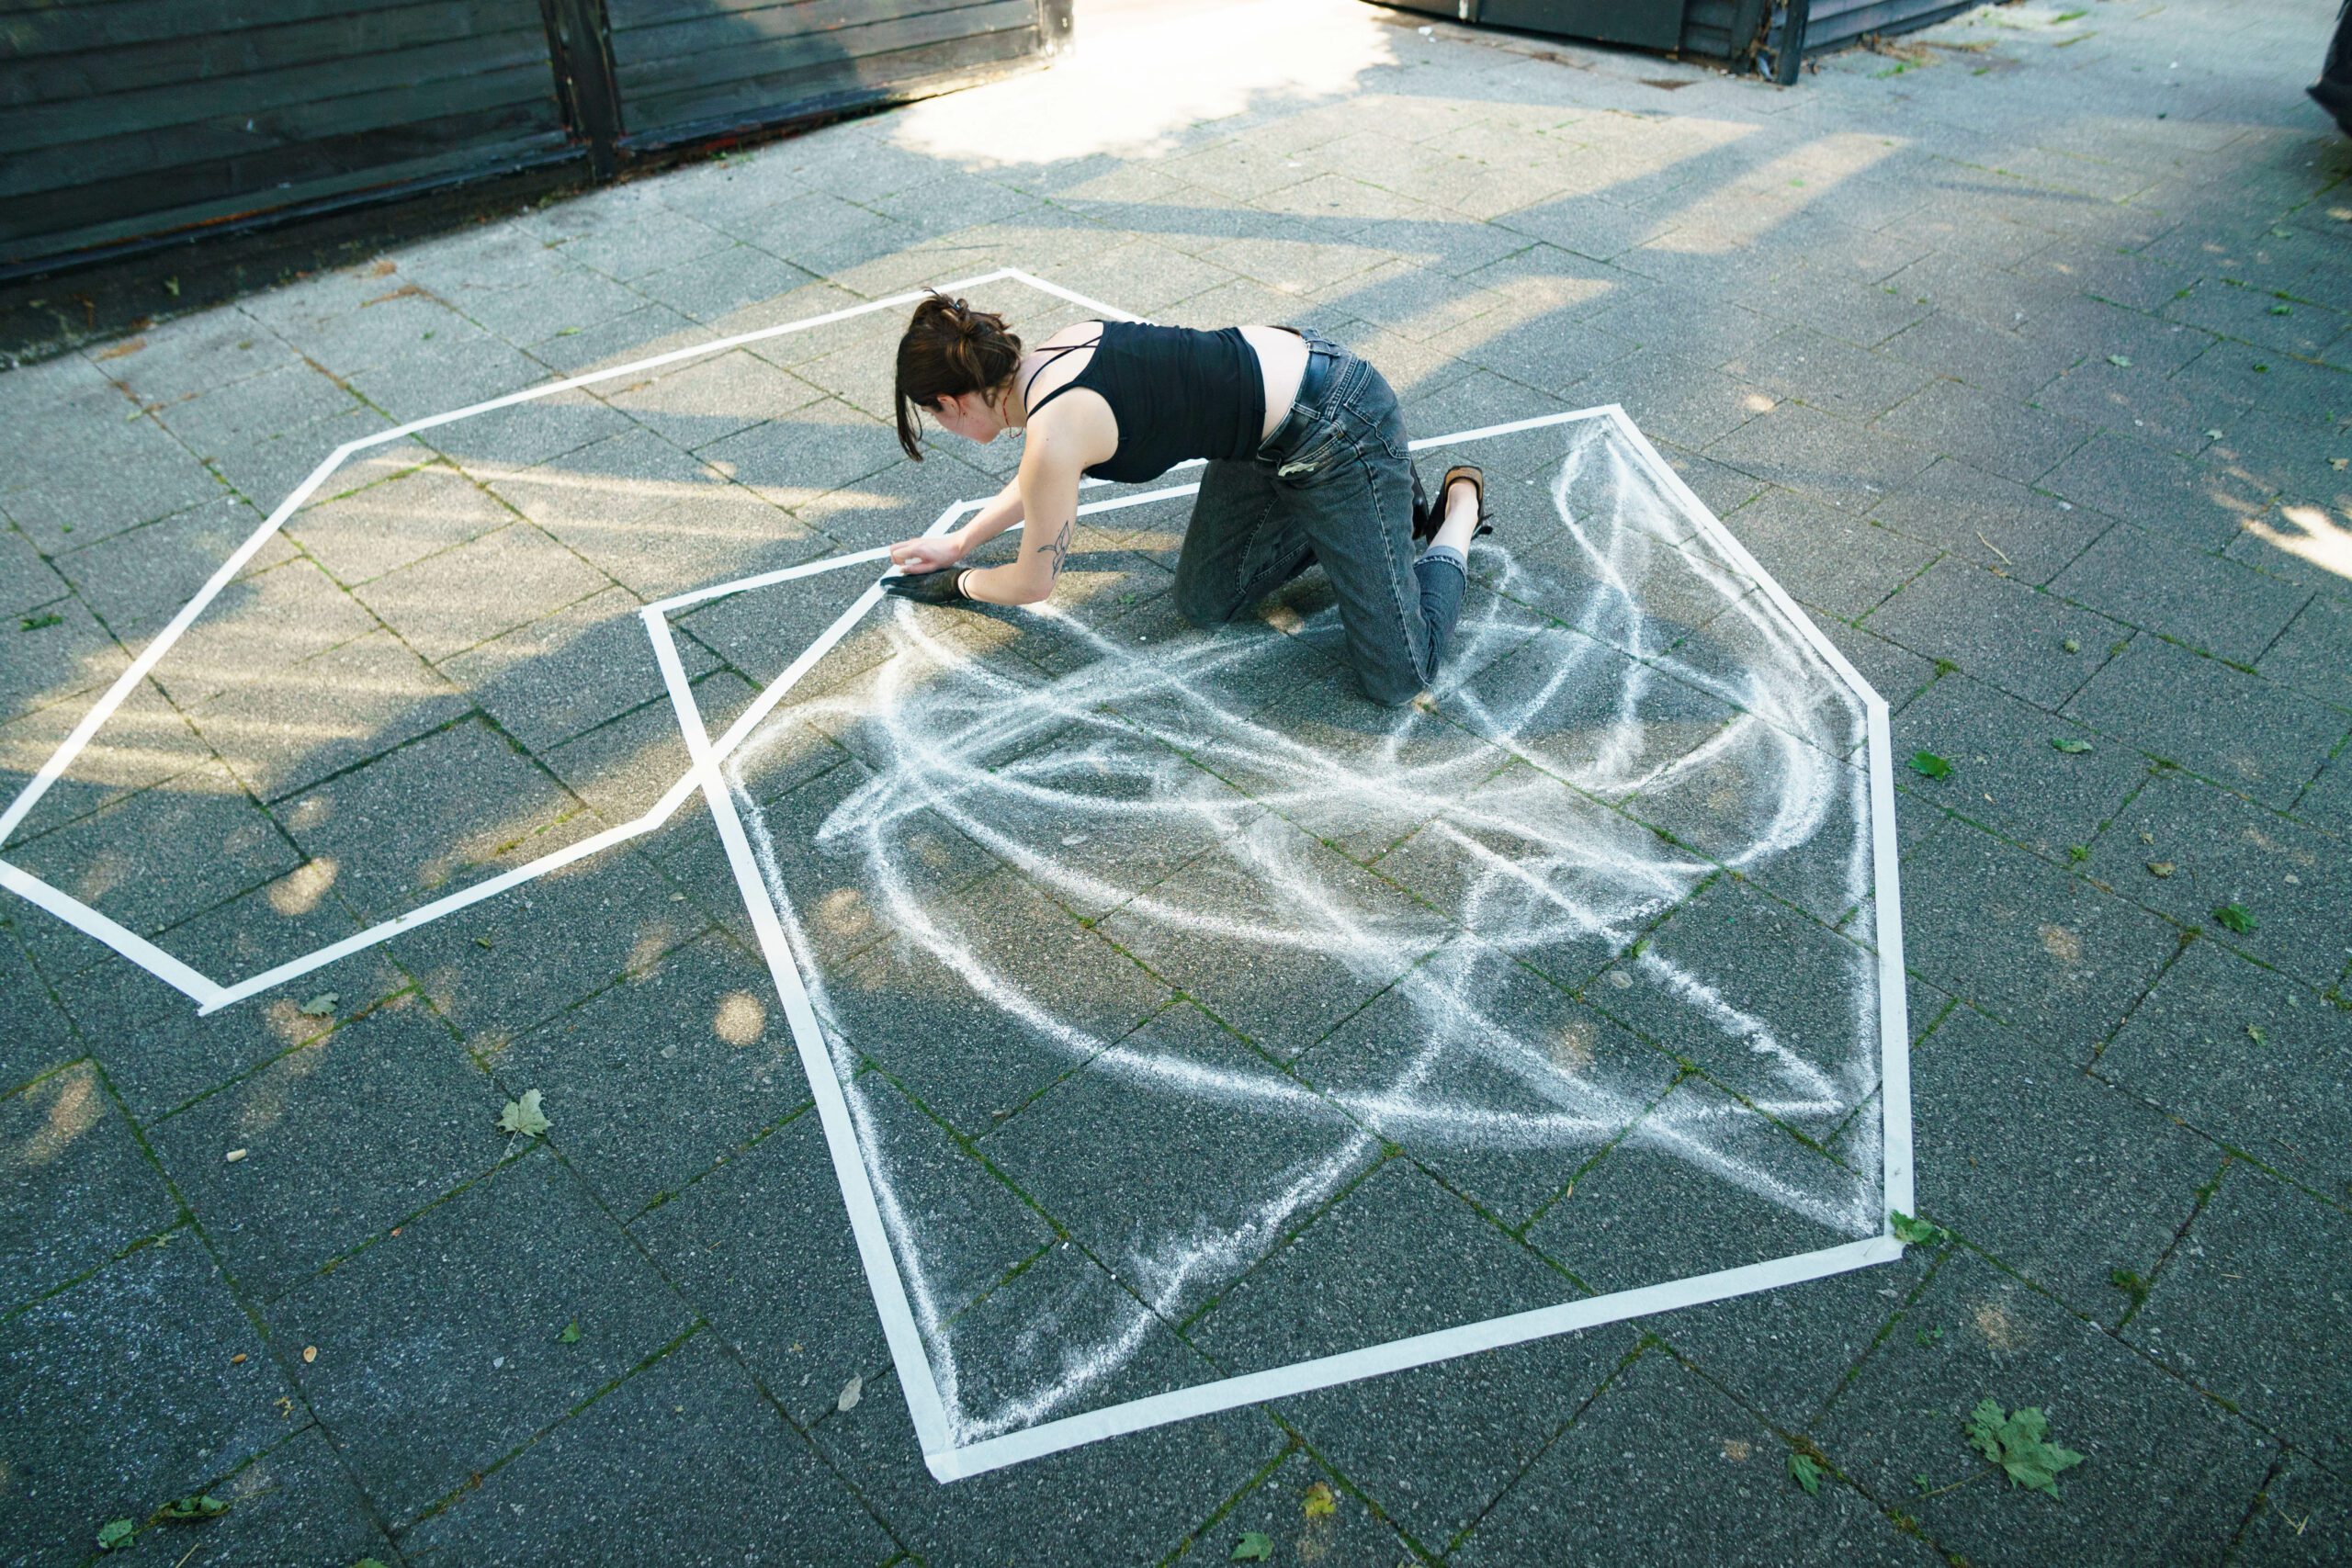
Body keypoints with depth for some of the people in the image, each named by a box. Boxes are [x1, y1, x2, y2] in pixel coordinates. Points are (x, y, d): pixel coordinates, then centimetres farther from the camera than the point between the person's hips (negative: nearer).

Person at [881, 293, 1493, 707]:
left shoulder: (1054, 431, -23)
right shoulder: (1057, 348, 3)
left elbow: (1032, 584, -5)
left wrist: (957, 584, 14)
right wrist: (959, 542, 29)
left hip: (1337, 428, -9)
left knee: (1397, 681, -7)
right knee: (1204, 604, 14)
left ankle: (1460, 506, 15)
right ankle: (1380, 498, 22)